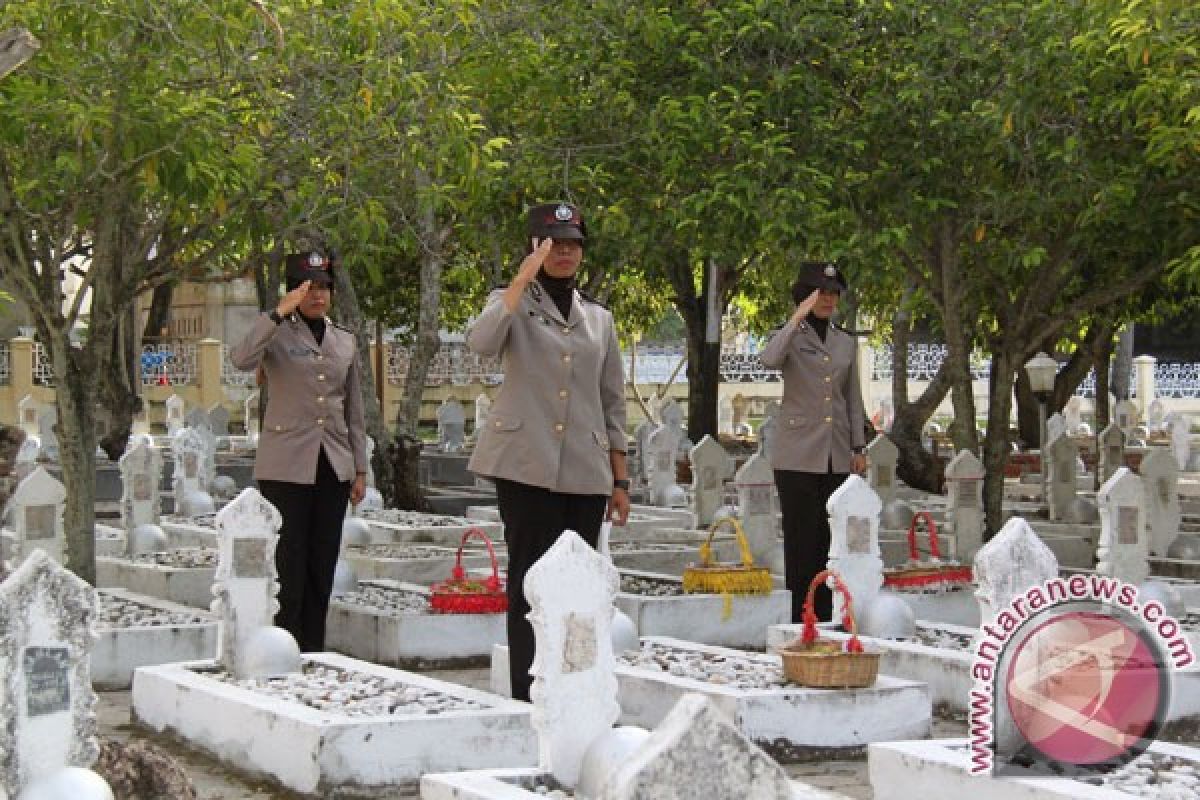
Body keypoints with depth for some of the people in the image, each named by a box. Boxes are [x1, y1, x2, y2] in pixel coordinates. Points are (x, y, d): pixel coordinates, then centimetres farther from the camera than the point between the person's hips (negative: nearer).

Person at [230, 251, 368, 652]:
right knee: (289, 568, -6)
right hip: (287, 467, -5)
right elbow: (241, 359, -24)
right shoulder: (278, 334, -1)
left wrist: (360, 469, 13)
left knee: (322, 569, 7)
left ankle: (313, 658, 14)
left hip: (333, 467, 5)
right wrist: (279, 313, -28)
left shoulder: (344, 340, 14)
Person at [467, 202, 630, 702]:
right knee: (531, 584, -6)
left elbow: (612, 403, 17)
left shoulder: (599, 319, 17)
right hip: (527, 467, -4)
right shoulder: (513, 304, 6)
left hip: (586, 471, 4)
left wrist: (620, 480, 12)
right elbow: (481, 343, -19)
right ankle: (528, 702, -4)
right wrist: (524, 279, -20)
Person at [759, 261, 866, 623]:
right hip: (798, 454, -4)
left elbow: (853, 399, 17)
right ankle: (799, 619, -1)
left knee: (829, 539, 5)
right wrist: (798, 318, -28)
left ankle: (825, 618, 10)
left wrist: (858, 448, 10)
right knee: (801, 538, -4)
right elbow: (769, 359, -23)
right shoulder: (790, 337, 1)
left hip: (836, 457, 4)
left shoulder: (845, 343, 15)